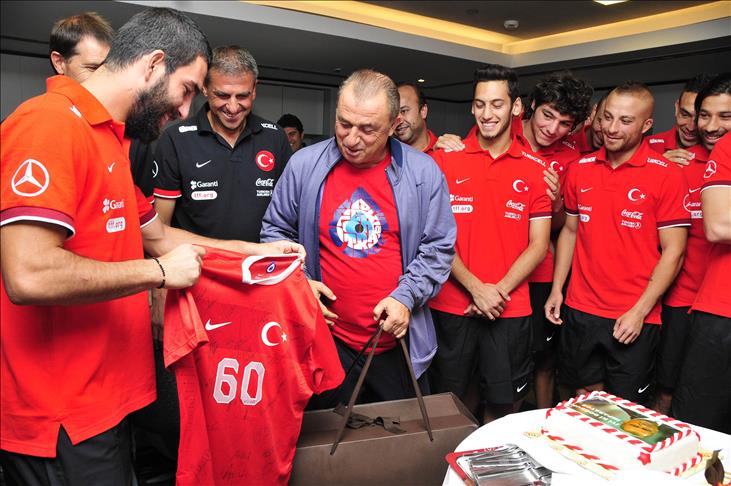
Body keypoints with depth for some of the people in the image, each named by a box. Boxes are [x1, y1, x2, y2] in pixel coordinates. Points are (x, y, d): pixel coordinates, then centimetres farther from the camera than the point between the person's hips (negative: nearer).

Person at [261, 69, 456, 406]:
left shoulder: (424, 172, -3)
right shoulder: (304, 165, -2)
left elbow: (439, 247, 2)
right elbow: (276, 230, 8)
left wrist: (406, 296, -10)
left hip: (398, 343, 1)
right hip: (325, 341, 0)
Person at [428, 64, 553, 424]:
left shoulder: (535, 169, 2)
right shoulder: (446, 158, 0)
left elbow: (538, 244, 1)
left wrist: (500, 291, -11)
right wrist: (476, 287, -12)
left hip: (510, 310, 1)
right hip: (451, 306, 0)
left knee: (502, 405, 12)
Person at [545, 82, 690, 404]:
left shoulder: (667, 175, -8)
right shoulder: (579, 170, 5)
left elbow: (673, 252, -8)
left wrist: (639, 311, -13)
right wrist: (557, 289, 7)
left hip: (635, 318, -3)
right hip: (580, 312, 4)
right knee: (585, 399, 16)